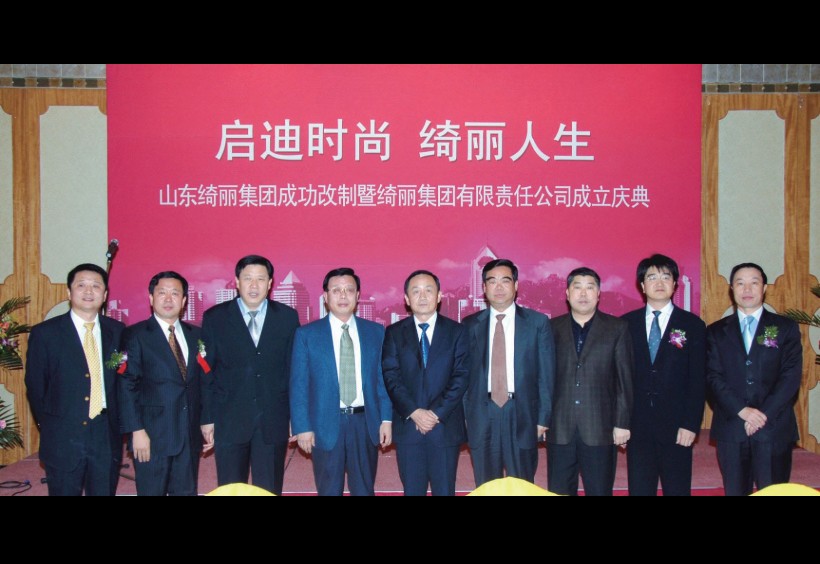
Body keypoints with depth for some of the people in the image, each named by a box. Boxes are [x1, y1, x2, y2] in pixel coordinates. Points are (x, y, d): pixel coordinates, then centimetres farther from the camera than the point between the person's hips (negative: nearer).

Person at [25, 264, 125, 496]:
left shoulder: (117, 331, 5)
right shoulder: (44, 333, -3)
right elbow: (35, 387, 2)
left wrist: (116, 421, 2)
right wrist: (48, 426, 4)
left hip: (107, 438, 2)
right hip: (63, 440, -2)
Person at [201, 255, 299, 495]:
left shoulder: (288, 317, 4)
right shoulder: (214, 317, 2)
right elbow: (206, 371, 2)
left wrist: (295, 415, 2)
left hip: (274, 421, 1)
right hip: (229, 421, 0)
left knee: (270, 490, 8)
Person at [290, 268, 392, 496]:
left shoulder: (376, 332, 5)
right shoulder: (306, 334, 0)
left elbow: (384, 379, 6)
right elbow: (298, 385, -2)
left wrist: (386, 419, -1)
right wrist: (302, 427, -7)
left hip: (365, 423, 2)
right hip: (326, 424, -1)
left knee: (365, 491, 12)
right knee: (329, 491, 10)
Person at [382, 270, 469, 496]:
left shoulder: (457, 332, 4)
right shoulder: (394, 333, 6)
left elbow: (460, 377, -3)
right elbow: (391, 377, -2)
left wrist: (437, 413, -12)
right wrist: (414, 412, -14)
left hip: (446, 426, 0)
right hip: (407, 425, 1)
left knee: (445, 490, 6)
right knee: (412, 490, 8)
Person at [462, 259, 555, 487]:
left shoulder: (538, 322, 3)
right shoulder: (470, 324, 6)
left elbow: (546, 373, 2)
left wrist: (544, 417, -2)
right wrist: (464, 415, 1)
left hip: (522, 414, -1)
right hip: (481, 414, 1)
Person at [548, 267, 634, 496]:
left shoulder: (617, 328, 4)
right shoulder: (552, 328, 7)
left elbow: (625, 379, 1)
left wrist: (622, 423, -3)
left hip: (600, 428, -1)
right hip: (559, 428, 1)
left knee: (600, 491, 6)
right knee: (559, 491, 7)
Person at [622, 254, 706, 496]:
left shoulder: (692, 324, 3)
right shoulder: (627, 323, 6)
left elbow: (698, 378, -1)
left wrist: (691, 424, -8)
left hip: (676, 426, -1)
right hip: (637, 425, 1)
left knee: (678, 490, 4)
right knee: (639, 490, 7)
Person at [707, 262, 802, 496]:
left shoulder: (786, 328, 7)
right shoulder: (716, 332, 10)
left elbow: (791, 376, -2)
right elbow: (714, 377, 0)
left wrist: (764, 415, -12)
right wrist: (742, 410, -14)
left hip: (774, 429, -1)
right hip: (731, 429, 1)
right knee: (735, 491, 7)